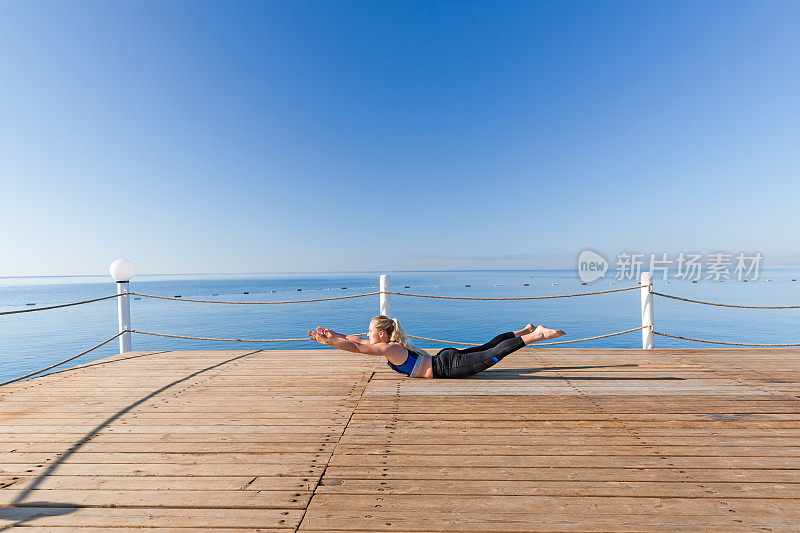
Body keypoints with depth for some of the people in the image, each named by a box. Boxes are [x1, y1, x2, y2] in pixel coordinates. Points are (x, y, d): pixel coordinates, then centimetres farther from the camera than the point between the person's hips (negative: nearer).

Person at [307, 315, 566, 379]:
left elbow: (356, 347, -19)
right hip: (446, 357, 8)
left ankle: (536, 335, -5)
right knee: (485, 348, 16)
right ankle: (527, 330, 23)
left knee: (493, 354, -10)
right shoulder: (389, 343, 10)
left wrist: (328, 341, -13)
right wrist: (333, 334, 16)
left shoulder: (388, 349, -15)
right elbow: (355, 339, 18)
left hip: (448, 366, -8)